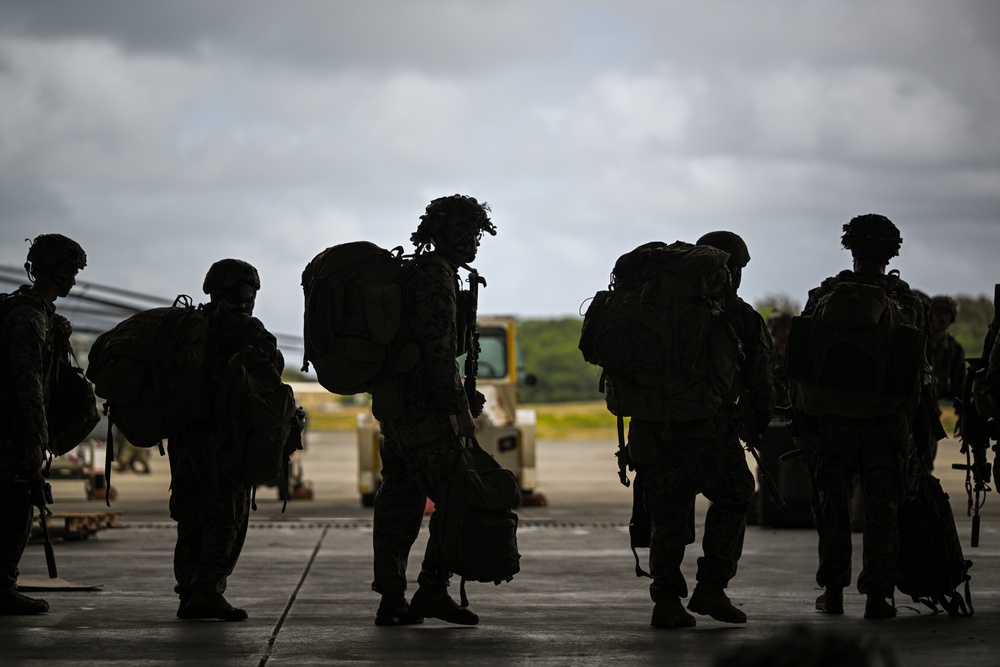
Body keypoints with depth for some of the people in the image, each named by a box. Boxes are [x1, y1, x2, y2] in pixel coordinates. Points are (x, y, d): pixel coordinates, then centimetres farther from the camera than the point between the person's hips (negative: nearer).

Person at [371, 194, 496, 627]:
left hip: (394, 406, 10)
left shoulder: (414, 272, 19)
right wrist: (460, 408, -17)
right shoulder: (437, 277, -12)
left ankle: (391, 600, 9)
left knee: (400, 501, 9)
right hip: (424, 409, -10)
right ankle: (432, 590, -6)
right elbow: (439, 348, -20)